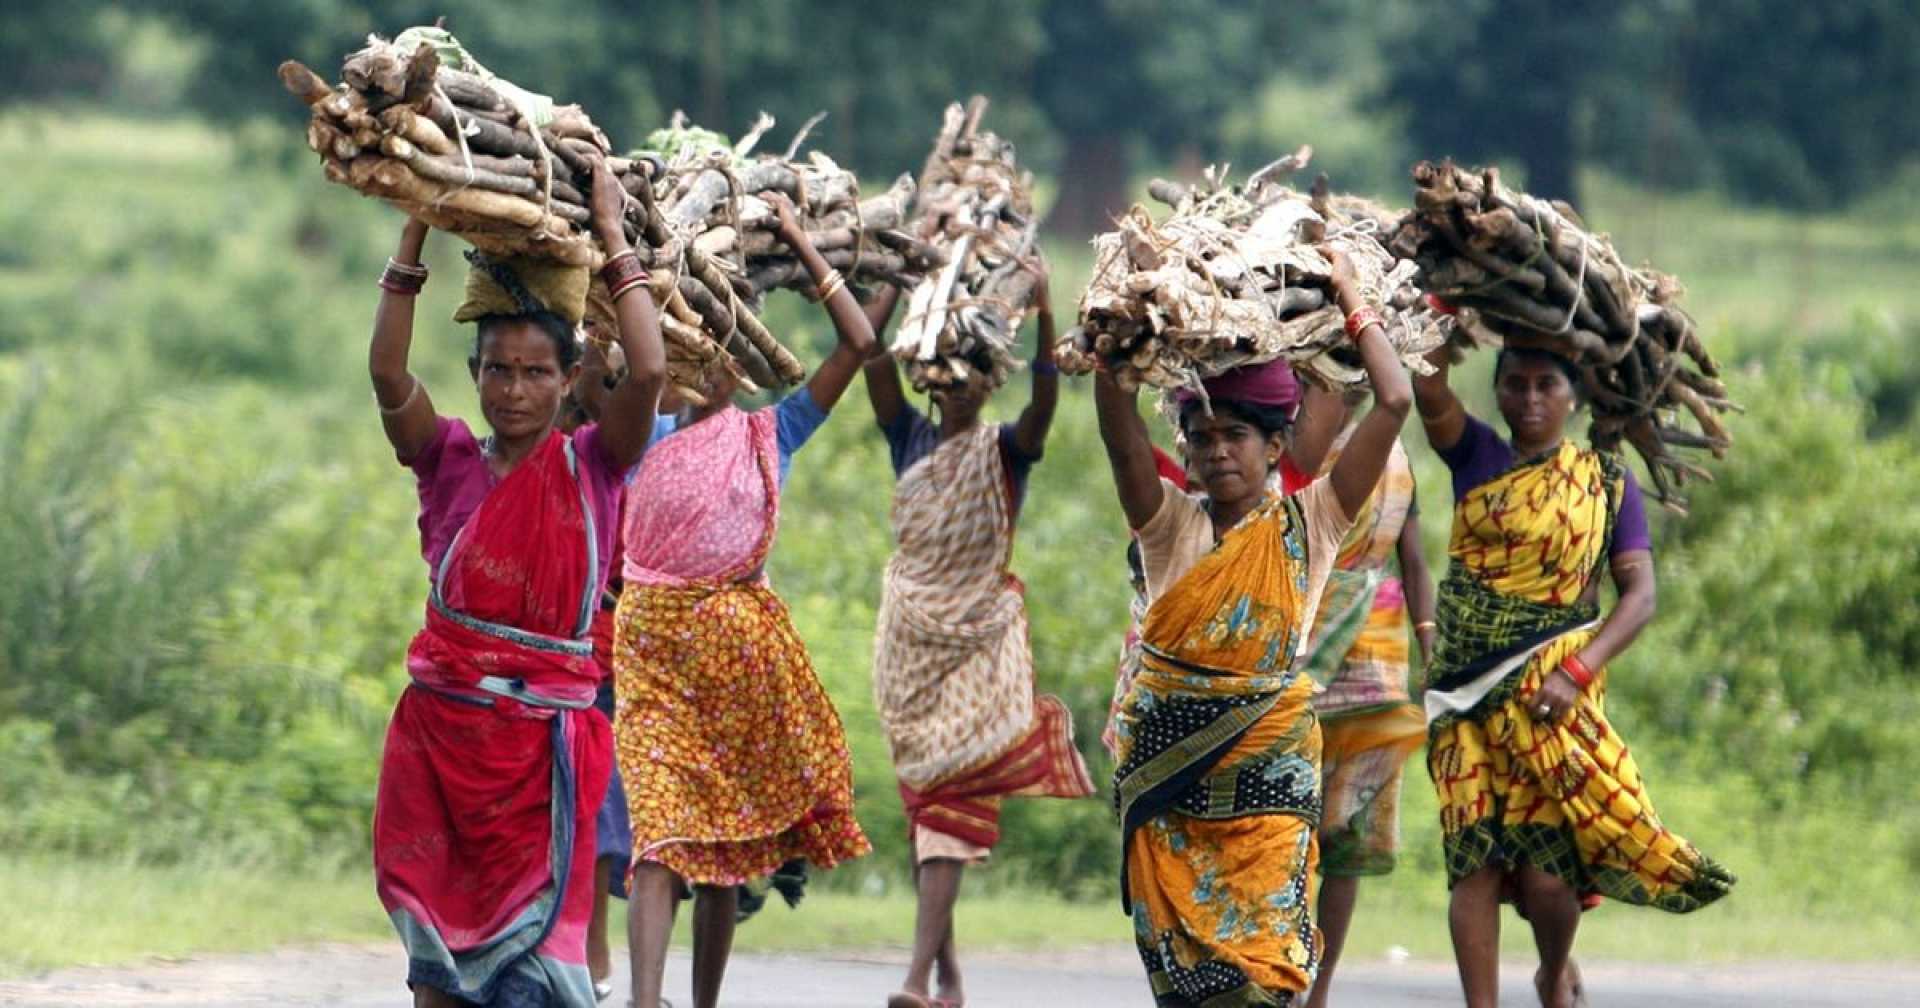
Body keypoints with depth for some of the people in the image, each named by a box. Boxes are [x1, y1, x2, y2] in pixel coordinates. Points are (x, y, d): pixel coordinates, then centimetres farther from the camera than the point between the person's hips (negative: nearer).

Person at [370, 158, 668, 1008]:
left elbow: (649, 371, -14)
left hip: (544, 735, -2)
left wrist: (611, 237, -8)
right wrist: (415, 237, -12)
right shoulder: (450, 460, 5)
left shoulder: (591, 465, 2)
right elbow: (388, 374, -10)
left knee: (531, 934, -5)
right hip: (441, 725, 2)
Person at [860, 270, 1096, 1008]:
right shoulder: (911, 439, 7)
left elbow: (1046, 394, -19)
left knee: (952, 793, -12)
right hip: (911, 635, 4)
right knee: (920, 789, 6)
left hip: (979, 638, -4)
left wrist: (1043, 315, -32)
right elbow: (870, 352, -4)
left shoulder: (1004, 450, -1)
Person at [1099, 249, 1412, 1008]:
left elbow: (1393, 405, -3)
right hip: (1167, 769, 2)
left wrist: (1352, 304, 1)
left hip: (1266, 769, -2)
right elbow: (1119, 432, -7)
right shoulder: (1170, 525, 7)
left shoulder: (1307, 524, 2)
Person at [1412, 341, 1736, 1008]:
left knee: (1546, 870, -8)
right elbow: (1429, 388, -9)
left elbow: (1639, 594, -1)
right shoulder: (1477, 457, 9)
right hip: (1469, 691, 2)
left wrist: (1576, 673, -13)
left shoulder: (1607, 482, 6)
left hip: (1552, 694, -2)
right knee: (1475, 860, -6)